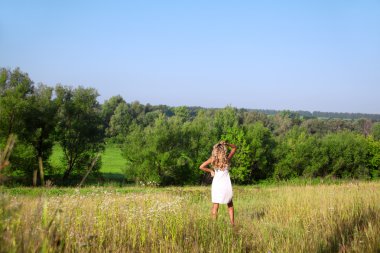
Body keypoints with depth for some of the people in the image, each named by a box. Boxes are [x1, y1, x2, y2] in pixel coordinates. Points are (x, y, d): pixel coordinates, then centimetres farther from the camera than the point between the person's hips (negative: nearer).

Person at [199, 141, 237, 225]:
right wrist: (227, 144, -6)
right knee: (230, 205, 17)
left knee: (215, 206, 4)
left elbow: (201, 167, -7)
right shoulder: (227, 158, -3)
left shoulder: (213, 159, -4)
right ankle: (232, 223, 16)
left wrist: (210, 171, 4)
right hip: (226, 184, 0)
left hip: (217, 184, 0)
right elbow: (234, 147, 11)